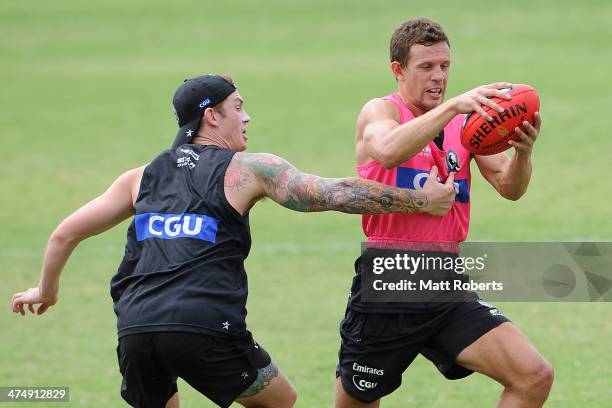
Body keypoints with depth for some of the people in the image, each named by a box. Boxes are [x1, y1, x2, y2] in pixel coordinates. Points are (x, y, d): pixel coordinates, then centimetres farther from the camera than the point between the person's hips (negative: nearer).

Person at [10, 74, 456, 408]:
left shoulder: (143, 176, 21)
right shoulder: (247, 169, 9)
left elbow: (66, 233, 23)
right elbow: (336, 194, 4)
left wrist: (47, 289, 40)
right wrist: (421, 201, 11)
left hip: (136, 327, 4)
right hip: (205, 327, -4)